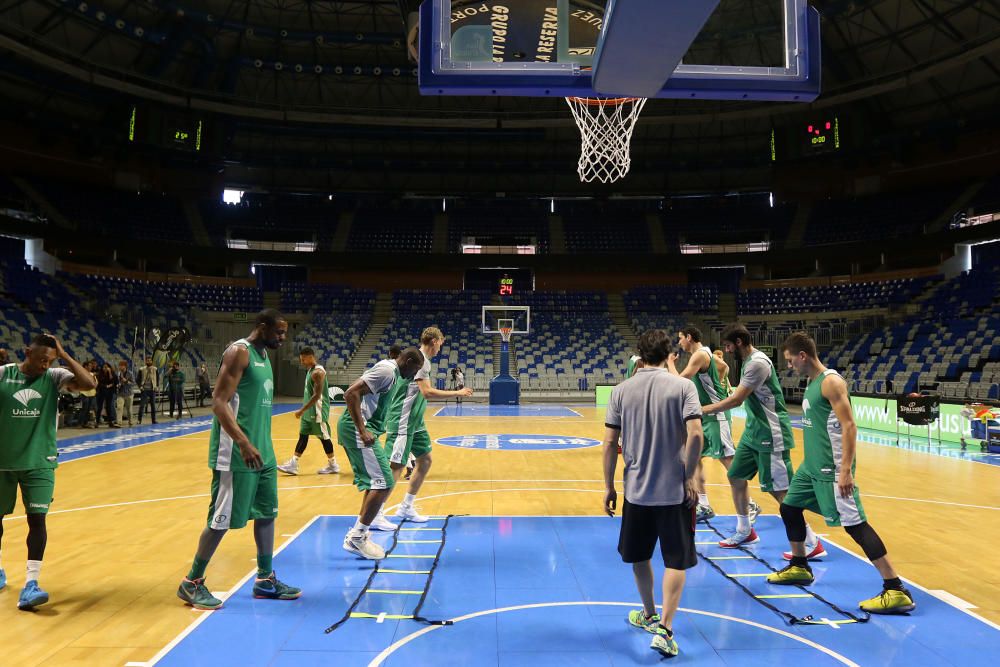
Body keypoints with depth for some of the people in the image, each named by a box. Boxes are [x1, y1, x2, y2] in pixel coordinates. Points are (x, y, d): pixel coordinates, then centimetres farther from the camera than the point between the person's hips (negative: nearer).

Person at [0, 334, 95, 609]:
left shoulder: (54, 377, -6)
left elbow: (90, 383, -22)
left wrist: (63, 354, -19)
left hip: (39, 462, -1)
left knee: (37, 518, -10)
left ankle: (30, 584, -9)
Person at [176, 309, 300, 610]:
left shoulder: (263, 354, 15)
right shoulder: (239, 352, -14)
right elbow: (219, 403, -21)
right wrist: (243, 443, -29)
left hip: (263, 451, 9)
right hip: (237, 454, -9)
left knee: (267, 513, 12)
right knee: (222, 519, -1)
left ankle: (265, 580, 23)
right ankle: (192, 583, 15)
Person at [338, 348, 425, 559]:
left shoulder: (390, 370, 18)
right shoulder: (387, 370, -13)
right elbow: (351, 393, -23)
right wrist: (362, 431, -26)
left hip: (362, 427, 11)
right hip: (356, 428, -11)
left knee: (376, 483, 16)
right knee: (384, 483, -10)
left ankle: (358, 536, 20)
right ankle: (356, 537, -2)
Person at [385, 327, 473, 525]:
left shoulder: (421, 359, 14)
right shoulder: (419, 359, -16)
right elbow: (427, 391, -25)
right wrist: (458, 393, -20)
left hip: (414, 422, 10)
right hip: (403, 422, -10)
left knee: (425, 460, 12)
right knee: (397, 465, -9)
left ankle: (406, 508, 21)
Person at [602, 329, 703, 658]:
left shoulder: (621, 390, -1)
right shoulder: (683, 386, -7)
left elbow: (610, 442, -2)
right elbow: (695, 435, -16)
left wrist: (609, 487, 6)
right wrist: (689, 477, -5)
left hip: (636, 490, 2)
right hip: (675, 490, -2)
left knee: (639, 556, 21)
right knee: (676, 561, 10)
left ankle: (649, 615, 39)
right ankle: (664, 629, 2)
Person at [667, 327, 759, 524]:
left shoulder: (700, 354, -16)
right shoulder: (700, 355, 15)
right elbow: (689, 384, 20)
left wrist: (670, 362, -7)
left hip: (716, 414, -10)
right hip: (706, 414, 10)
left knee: (727, 460, -8)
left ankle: (750, 505, 0)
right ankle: (704, 507, 16)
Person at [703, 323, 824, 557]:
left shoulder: (758, 362, -20)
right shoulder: (748, 361, 10)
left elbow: (736, 400, -22)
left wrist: (703, 410, -16)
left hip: (770, 435, -10)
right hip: (753, 433, 10)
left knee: (780, 490, -6)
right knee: (736, 477, 14)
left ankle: (812, 543, 4)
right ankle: (745, 532, 29)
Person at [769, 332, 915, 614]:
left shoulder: (831, 381, -15)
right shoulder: (813, 382, 13)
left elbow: (849, 427, -20)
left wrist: (846, 471, -25)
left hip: (832, 469, -10)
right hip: (812, 466, 10)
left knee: (854, 523, -9)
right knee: (789, 508, 17)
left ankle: (896, 591, -3)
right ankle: (799, 568, 34)